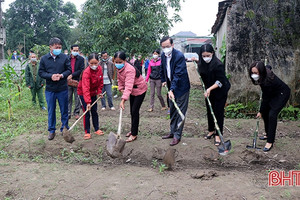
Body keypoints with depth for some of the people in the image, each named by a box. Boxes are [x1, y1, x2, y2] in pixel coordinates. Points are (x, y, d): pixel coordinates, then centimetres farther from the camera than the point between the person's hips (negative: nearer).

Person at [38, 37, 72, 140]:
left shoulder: (65, 57, -2)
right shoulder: (44, 58, 0)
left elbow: (69, 70, 1)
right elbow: (41, 72, 1)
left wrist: (62, 75, -18)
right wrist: (51, 76, -16)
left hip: (63, 89, 0)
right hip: (50, 89, 1)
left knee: (64, 110, 10)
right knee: (51, 111, 9)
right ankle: (51, 130, 22)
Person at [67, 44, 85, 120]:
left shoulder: (81, 59, 1)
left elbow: (81, 70, -6)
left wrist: (72, 75, -14)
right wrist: (66, 77, -6)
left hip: (77, 81, -1)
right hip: (68, 81, 2)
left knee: (77, 98, 5)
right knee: (68, 98, 5)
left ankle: (76, 113, 16)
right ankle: (68, 114, 12)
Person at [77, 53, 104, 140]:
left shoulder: (99, 68, -10)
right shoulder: (86, 72, -30)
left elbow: (100, 81, 6)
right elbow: (86, 88, -36)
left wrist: (99, 92, -1)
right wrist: (88, 102, -42)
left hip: (93, 93, 6)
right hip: (83, 93, -6)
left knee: (94, 112, 12)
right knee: (86, 113, -4)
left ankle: (97, 129, 24)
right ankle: (87, 132, 5)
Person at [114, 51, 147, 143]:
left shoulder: (129, 69, -36)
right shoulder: (118, 68, -8)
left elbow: (129, 86, -44)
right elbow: (119, 79, 7)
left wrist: (123, 100, -52)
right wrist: (121, 88, -11)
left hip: (140, 89, -9)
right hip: (132, 90, 9)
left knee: (135, 111, -10)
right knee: (132, 111, 15)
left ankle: (134, 134, 0)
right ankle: (133, 130, 30)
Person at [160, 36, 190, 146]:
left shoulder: (179, 56, -24)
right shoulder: (163, 55, 0)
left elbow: (178, 75, -30)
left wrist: (172, 89, -36)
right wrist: (163, 80, 14)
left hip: (181, 88, -8)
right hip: (171, 87, 8)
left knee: (180, 112, -2)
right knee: (172, 111, 17)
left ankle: (177, 135, 6)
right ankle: (173, 132, 31)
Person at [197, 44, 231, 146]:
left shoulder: (218, 64, -25)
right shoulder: (202, 63, -3)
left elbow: (220, 81, -25)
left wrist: (210, 89, -32)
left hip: (220, 92, -7)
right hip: (209, 92, 7)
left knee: (218, 113, -3)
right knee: (209, 112, 14)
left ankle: (218, 135, 5)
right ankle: (211, 131, 30)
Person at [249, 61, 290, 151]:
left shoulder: (268, 81, -37)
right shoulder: (265, 72, -16)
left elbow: (265, 99, -25)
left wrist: (260, 111, -12)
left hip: (282, 94, -9)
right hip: (273, 93, 9)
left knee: (272, 114, -19)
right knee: (265, 112, 9)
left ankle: (270, 142, -14)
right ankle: (268, 134, 25)